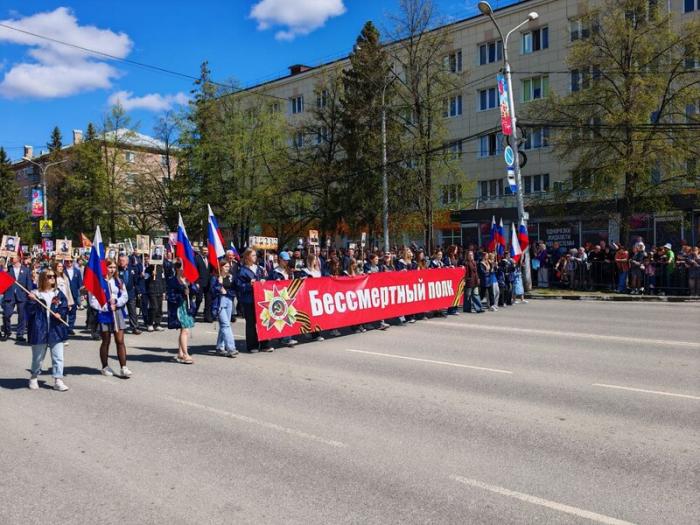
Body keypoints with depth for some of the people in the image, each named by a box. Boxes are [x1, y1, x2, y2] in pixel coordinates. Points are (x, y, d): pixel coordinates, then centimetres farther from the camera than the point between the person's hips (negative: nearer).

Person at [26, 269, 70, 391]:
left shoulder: (58, 293, 8)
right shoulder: (35, 294, 0)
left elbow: (65, 308, 5)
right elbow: (29, 311, -5)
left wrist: (60, 314, -13)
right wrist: (32, 301, -20)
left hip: (56, 330, 2)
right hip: (39, 330, -2)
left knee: (58, 357, 0)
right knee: (37, 357, 12)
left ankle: (58, 381, 5)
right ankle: (34, 378, 32)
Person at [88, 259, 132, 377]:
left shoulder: (118, 281, 8)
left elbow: (125, 296, 6)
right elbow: (93, 301, -9)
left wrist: (116, 302, -11)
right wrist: (107, 307, -13)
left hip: (118, 312, 3)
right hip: (104, 314, -3)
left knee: (120, 341, -1)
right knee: (106, 342, 8)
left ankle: (124, 368, -1)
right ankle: (105, 367, 23)